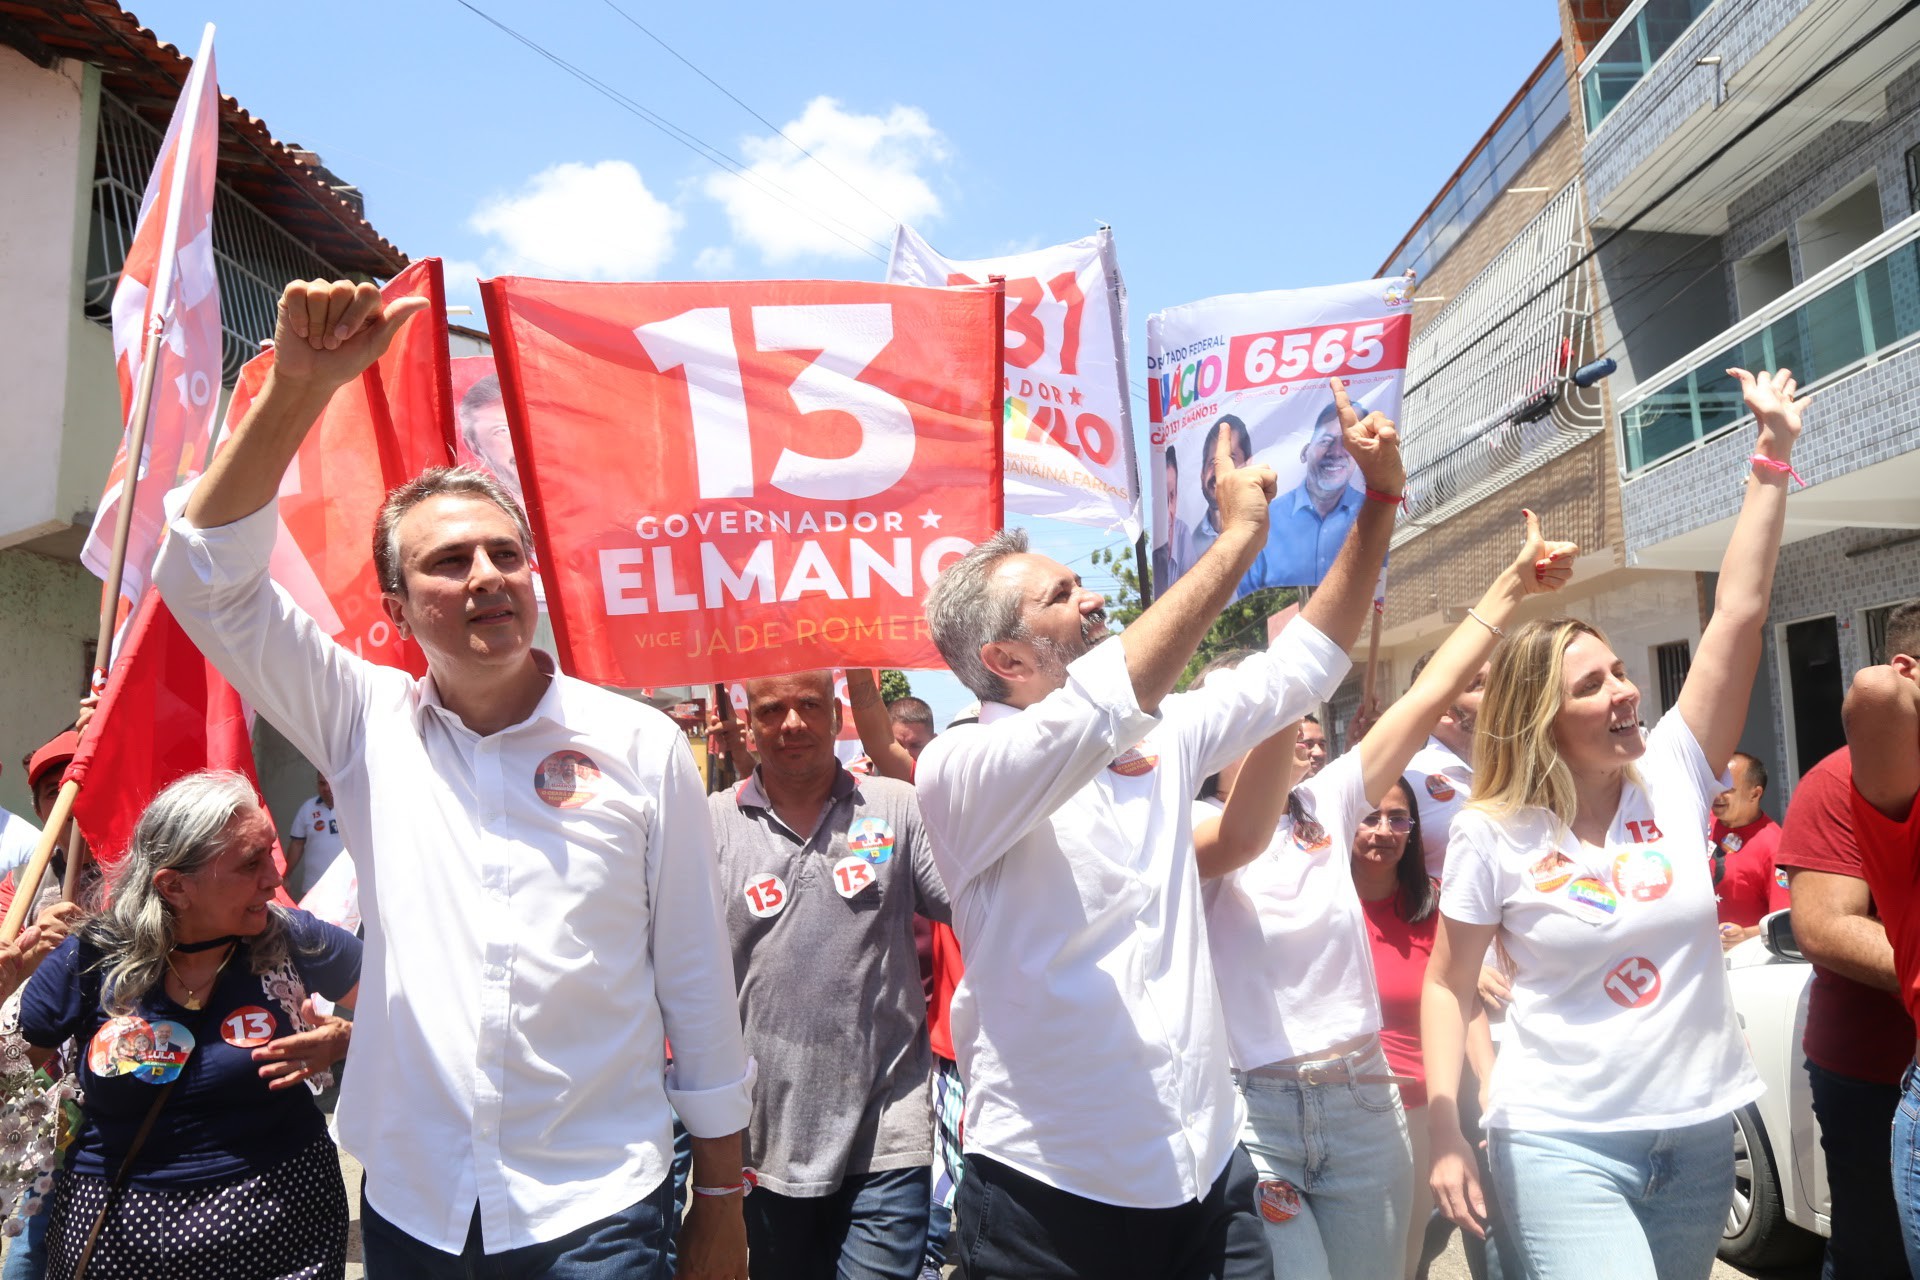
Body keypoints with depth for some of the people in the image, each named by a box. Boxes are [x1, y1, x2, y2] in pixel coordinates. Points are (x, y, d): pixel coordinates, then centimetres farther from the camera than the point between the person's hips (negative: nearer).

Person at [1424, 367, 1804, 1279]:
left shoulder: (1672, 778, -2)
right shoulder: (1490, 836, -10)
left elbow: (1740, 612, -5)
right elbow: (1447, 988, -5)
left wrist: (1773, 454, -6)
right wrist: (1445, 1132, -12)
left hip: (1699, 1131, 4)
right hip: (1561, 1143, -4)